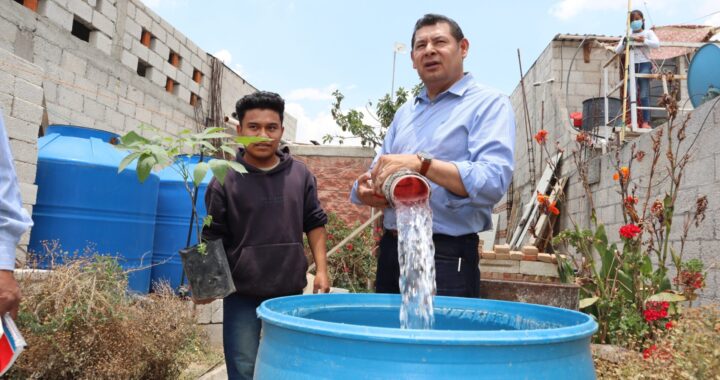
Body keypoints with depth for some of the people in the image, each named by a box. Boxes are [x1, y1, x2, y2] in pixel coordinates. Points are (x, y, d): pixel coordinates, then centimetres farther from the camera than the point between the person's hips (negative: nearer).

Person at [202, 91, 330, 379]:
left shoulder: (300, 174, 2)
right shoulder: (225, 180, -6)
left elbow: (315, 223, 9)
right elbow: (213, 238, -1)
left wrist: (321, 269, 3)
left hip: (290, 292, 3)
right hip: (242, 295, -2)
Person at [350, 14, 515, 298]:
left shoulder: (489, 104, -4)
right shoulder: (405, 113, 16)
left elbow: (494, 181, -19)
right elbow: (377, 173, 15)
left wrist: (423, 164, -28)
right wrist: (366, 190, -8)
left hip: (447, 256, -6)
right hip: (391, 250, 7)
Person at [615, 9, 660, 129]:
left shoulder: (648, 33, 8)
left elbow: (657, 44, -8)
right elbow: (617, 51, 7)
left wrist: (643, 40, -19)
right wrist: (624, 42, -10)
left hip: (644, 65, -2)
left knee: (644, 95, -6)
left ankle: (646, 121, -5)